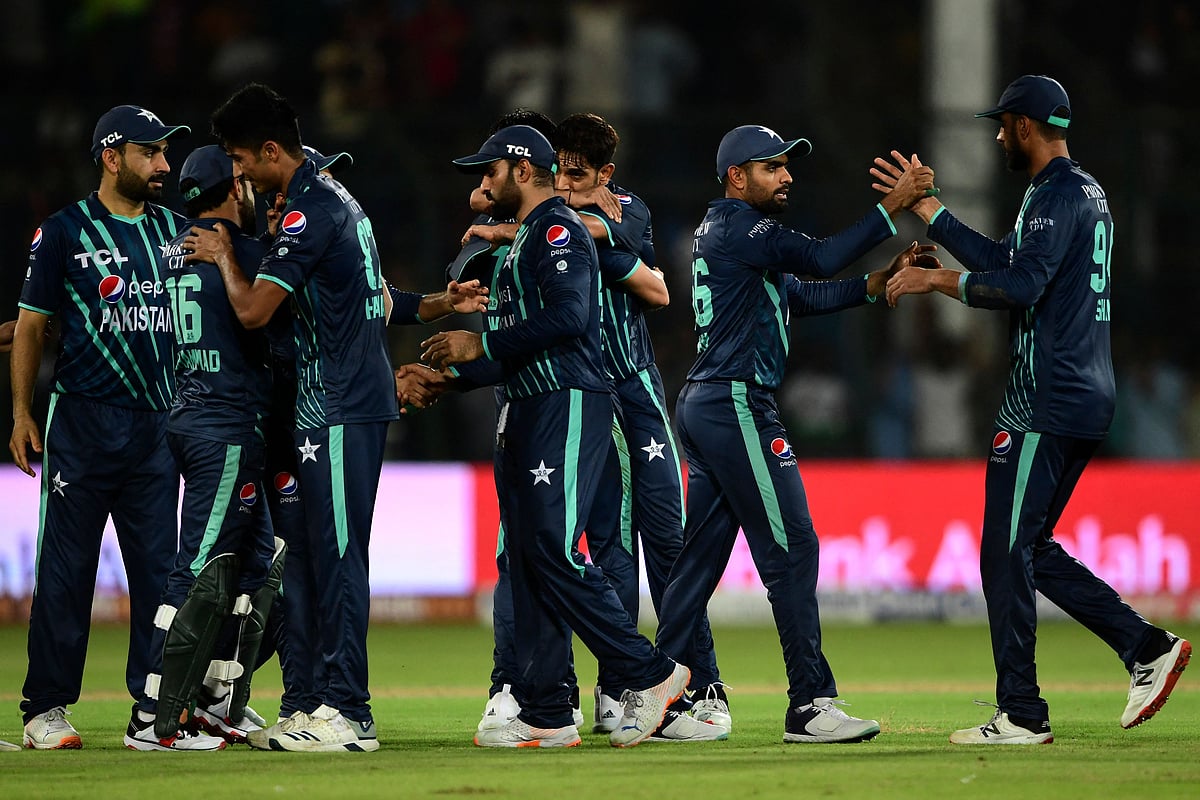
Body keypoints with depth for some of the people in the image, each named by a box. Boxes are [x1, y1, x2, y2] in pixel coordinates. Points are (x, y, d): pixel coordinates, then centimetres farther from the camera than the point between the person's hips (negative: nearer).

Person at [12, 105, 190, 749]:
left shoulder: (176, 231, 14)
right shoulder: (64, 231, 1)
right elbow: (31, 326, 2)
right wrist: (21, 413, -3)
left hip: (157, 424, 4)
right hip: (84, 422, -4)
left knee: (159, 569, 3)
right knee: (66, 569, -3)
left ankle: (154, 709, 8)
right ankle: (46, 710, 1)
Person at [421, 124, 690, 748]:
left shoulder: (558, 229, -8)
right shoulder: (524, 240, 24)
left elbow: (566, 317, -22)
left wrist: (483, 345, -15)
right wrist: (448, 369, 18)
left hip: (568, 408, -10)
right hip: (526, 414, 10)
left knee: (554, 552, -17)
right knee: (527, 560, 5)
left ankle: (650, 674, -8)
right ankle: (546, 718, 5)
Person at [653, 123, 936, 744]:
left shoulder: (723, 231, 22)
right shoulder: (738, 226, -10)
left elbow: (804, 294, 17)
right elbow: (820, 258, -20)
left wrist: (880, 282, 5)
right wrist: (892, 207, -17)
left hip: (703, 406, 11)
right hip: (736, 407, -11)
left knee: (701, 553, 12)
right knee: (790, 549, -10)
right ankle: (810, 705, -11)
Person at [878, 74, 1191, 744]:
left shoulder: (1057, 196, -13)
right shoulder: (1086, 192, 20)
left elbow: (1020, 285, -26)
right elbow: (1006, 261, 24)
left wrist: (935, 279, -17)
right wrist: (927, 209, 24)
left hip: (1048, 405, -10)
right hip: (1087, 400, 10)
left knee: (1005, 552, -6)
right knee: (1030, 549, 15)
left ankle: (1021, 716, -6)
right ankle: (1147, 647, 7)